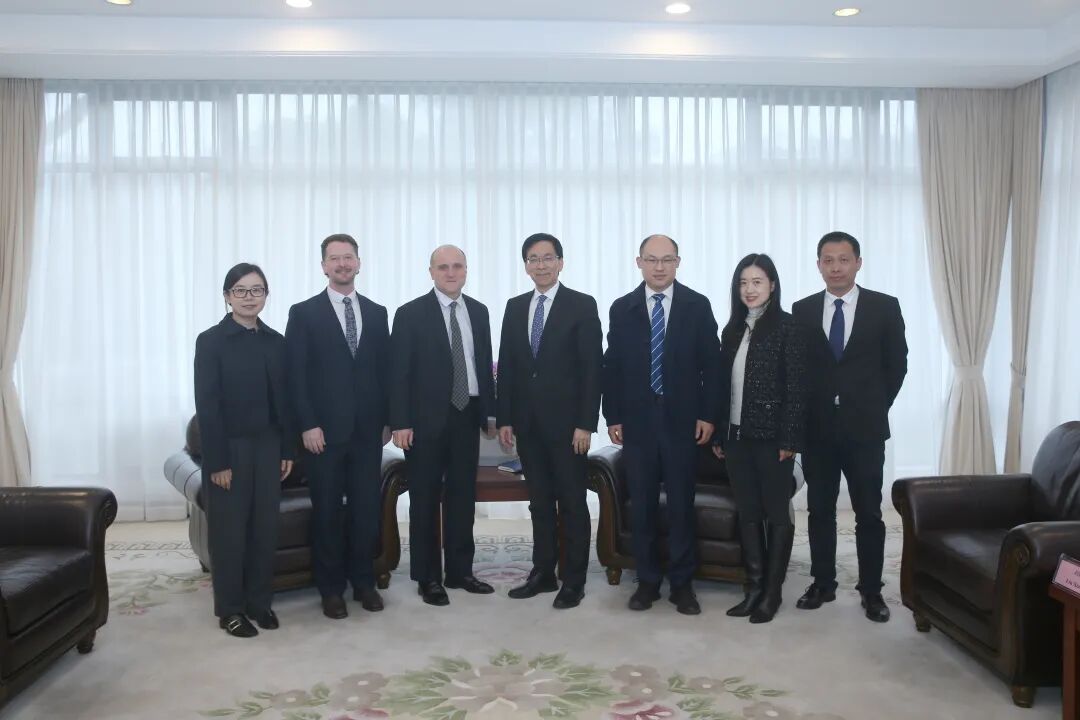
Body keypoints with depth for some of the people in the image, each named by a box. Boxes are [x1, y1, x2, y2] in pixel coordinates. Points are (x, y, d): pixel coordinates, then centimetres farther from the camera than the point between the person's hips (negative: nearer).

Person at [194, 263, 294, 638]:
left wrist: (287, 449, 5)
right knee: (229, 529, 5)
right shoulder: (210, 341, -7)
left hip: (267, 446, 4)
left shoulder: (276, 341, 6)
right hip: (229, 449, -4)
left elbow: (283, 399, 8)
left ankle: (260, 600, 23)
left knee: (265, 526, 9)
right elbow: (206, 405, -11)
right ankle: (230, 609, 18)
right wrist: (218, 461, -14)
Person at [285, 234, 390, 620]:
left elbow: (385, 370, 11)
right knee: (327, 511, 5)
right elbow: (297, 375, -5)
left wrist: (387, 420, 6)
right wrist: (308, 425, -11)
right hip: (325, 430, -3)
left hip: (368, 429, 3)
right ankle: (331, 589, 18)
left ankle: (364, 582, 22)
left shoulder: (377, 313, 11)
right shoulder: (304, 313, 0)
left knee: (367, 508, 7)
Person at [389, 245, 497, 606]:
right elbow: (398, 372, -8)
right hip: (426, 418, -4)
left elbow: (485, 364, 12)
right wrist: (400, 422, -13)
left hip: (467, 416, 4)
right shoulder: (410, 313, -5)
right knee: (425, 499, 5)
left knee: (463, 496, 10)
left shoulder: (479, 311, 9)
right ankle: (428, 577, 15)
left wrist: (490, 412, 8)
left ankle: (460, 571, 22)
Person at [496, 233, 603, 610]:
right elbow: (507, 365, 10)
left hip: (566, 421, -4)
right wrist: (505, 418, 5)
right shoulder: (515, 307, 11)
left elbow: (592, 367, -9)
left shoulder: (582, 305, -4)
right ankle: (543, 573, 22)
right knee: (540, 502, 12)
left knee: (572, 504, 4)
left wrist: (585, 423, -14)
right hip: (527, 422, 5)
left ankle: (574, 580, 13)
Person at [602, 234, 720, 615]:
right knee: (641, 504, 7)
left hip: (682, 419, -1)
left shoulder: (698, 305, 2)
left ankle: (681, 583, 16)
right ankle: (647, 580, 19)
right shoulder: (622, 308, 5)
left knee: (682, 504, 5)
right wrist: (613, 417, 0)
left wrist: (708, 415, -5)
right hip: (637, 420, 1)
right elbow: (612, 366, 5)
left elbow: (711, 364, 1)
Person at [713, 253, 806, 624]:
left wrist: (789, 439, -15)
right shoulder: (732, 330, 10)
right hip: (737, 436, 6)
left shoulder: (787, 327, -7)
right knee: (748, 513, 10)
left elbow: (797, 387, -11)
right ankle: (754, 587, 20)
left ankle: (772, 592, 14)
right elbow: (723, 386, 11)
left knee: (777, 513, 5)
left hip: (772, 437, -6)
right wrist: (718, 434, 9)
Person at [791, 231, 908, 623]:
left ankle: (871, 590, 17)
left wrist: (875, 406, 3)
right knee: (820, 511, 9)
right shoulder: (802, 310, 3)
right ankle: (822, 583, 22)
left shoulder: (884, 307, -1)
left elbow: (897, 364, 4)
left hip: (865, 428, -1)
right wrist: (804, 414, 3)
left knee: (869, 513, 5)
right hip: (817, 428, 2)